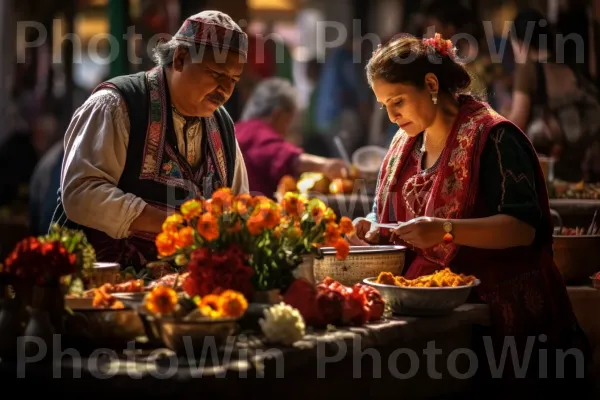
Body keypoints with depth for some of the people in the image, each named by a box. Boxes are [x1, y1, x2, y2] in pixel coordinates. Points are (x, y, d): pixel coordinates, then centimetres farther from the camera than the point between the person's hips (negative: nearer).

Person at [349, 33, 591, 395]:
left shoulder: (490, 135, -12)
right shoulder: (405, 143, 12)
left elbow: (524, 227, -20)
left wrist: (446, 229, -31)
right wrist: (376, 232, -3)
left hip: (498, 308, -6)